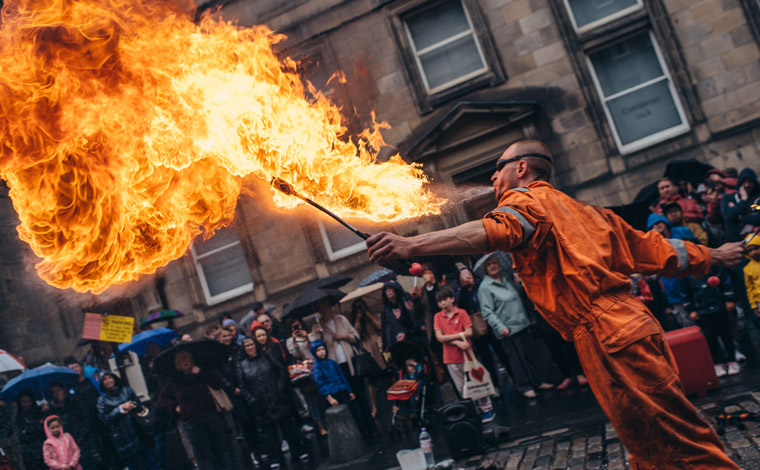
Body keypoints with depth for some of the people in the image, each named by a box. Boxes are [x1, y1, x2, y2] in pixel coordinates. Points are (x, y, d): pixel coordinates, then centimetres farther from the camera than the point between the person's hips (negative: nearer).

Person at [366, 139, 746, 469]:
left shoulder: (527, 198, 0)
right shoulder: (585, 211, 26)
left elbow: (495, 231, -24)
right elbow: (655, 249, 31)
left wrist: (411, 246, -36)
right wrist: (714, 255, 47)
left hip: (609, 337, -9)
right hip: (632, 322, 9)